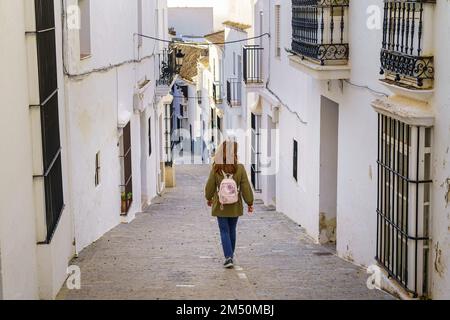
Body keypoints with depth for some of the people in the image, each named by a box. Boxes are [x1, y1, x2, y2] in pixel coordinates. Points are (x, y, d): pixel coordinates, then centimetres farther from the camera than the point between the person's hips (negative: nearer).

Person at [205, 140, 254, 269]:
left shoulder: (216, 169, -11)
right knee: (232, 230, 19)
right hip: (235, 206, 1)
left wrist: (209, 198, 18)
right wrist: (250, 203, 3)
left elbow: (210, 187, -2)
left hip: (220, 206, -1)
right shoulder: (240, 169, -12)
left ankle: (228, 257, -8)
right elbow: (246, 188, -8)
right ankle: (231, 255, 32)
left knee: (224, 231, 5)